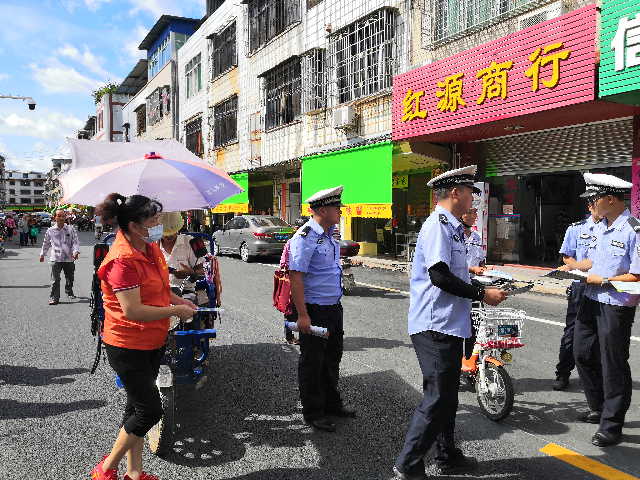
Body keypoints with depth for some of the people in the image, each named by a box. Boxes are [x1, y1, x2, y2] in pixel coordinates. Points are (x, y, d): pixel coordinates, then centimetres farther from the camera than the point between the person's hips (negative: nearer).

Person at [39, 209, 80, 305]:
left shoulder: (71, 229, 2)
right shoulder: (50, 230, 5)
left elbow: (75, 241, -1)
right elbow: (46, 243, 18)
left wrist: (75, 252, -16)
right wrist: (42, 254, 25)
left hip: (69, 258, 1)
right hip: (55, 259, -1)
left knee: (69, 278, 14)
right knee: (55, 279, -6)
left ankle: (69, 292, 37)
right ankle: (55, 298, -2)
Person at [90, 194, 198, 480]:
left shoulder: (151, 248, 5)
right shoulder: (123, 260, -25)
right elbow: (133, 311, -29)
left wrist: (177, 300, 3)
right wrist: (176, 311, -20)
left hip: (153, 342, 9)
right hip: (128, 346, -9)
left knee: (138, 407, 17)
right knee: (150, 410, -2)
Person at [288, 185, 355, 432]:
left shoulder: (329, 234, 10)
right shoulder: (305, 237, -18)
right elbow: (295, 276, -22)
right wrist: (302, 315, -24)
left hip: (334, 307, 9)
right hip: (314, 310, -9)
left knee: (332, 357, 20)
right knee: (312, 363, 5)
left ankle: (331, 402, 38)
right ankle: (313, 413, 20)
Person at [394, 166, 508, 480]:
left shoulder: (450, 227, 17)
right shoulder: (438, 225, -15)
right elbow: (439, 275, -23)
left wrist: (484, 288, 16)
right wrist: (482, 294, -16)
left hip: (449, 324, 10)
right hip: (435, 326, -10)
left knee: (447, 394, 18)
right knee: (437, 397, -5)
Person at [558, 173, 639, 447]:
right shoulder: (599, 227, 9)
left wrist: (603, 281, -19)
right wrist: (572, 267, 7)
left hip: (616, 306, -9)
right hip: (591, 301, 9)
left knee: (613, 365, 2)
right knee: (583, 353, 17)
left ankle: (611, 426, 17)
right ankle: (598, 408, 36)